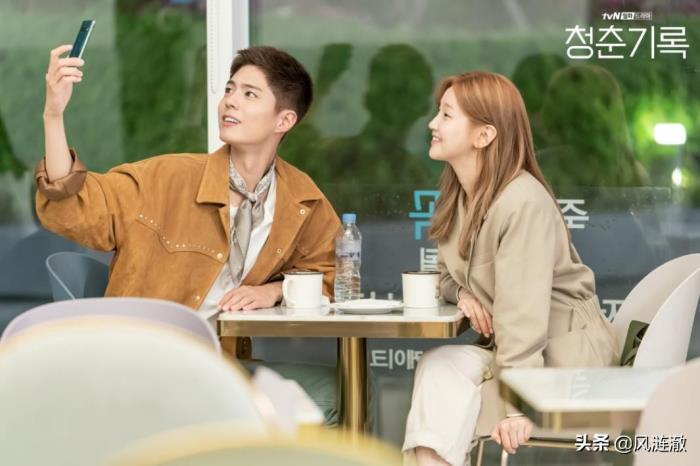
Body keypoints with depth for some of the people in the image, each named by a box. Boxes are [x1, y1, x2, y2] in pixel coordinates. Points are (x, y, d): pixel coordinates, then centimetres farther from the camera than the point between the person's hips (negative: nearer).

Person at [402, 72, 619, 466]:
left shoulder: (523, 201, -23)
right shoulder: (457, 195, 4)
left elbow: (523, 310, -28)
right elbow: (448, 274, 17)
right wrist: (461, 293, -8)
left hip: (564, 356, -7)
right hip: (510, 348, 7)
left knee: (442, 370, -22)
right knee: (436, 367, -20)